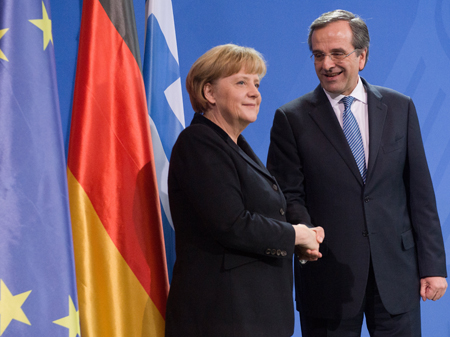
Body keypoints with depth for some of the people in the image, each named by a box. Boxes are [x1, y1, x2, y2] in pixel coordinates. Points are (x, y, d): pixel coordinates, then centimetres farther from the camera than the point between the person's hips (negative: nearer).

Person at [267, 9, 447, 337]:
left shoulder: (400, 108, 6)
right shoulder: (292, 119, 0)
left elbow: (420, 192, 5)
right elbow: (288, 195, -2)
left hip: (396, 271, 2)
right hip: (328, 275, -2)